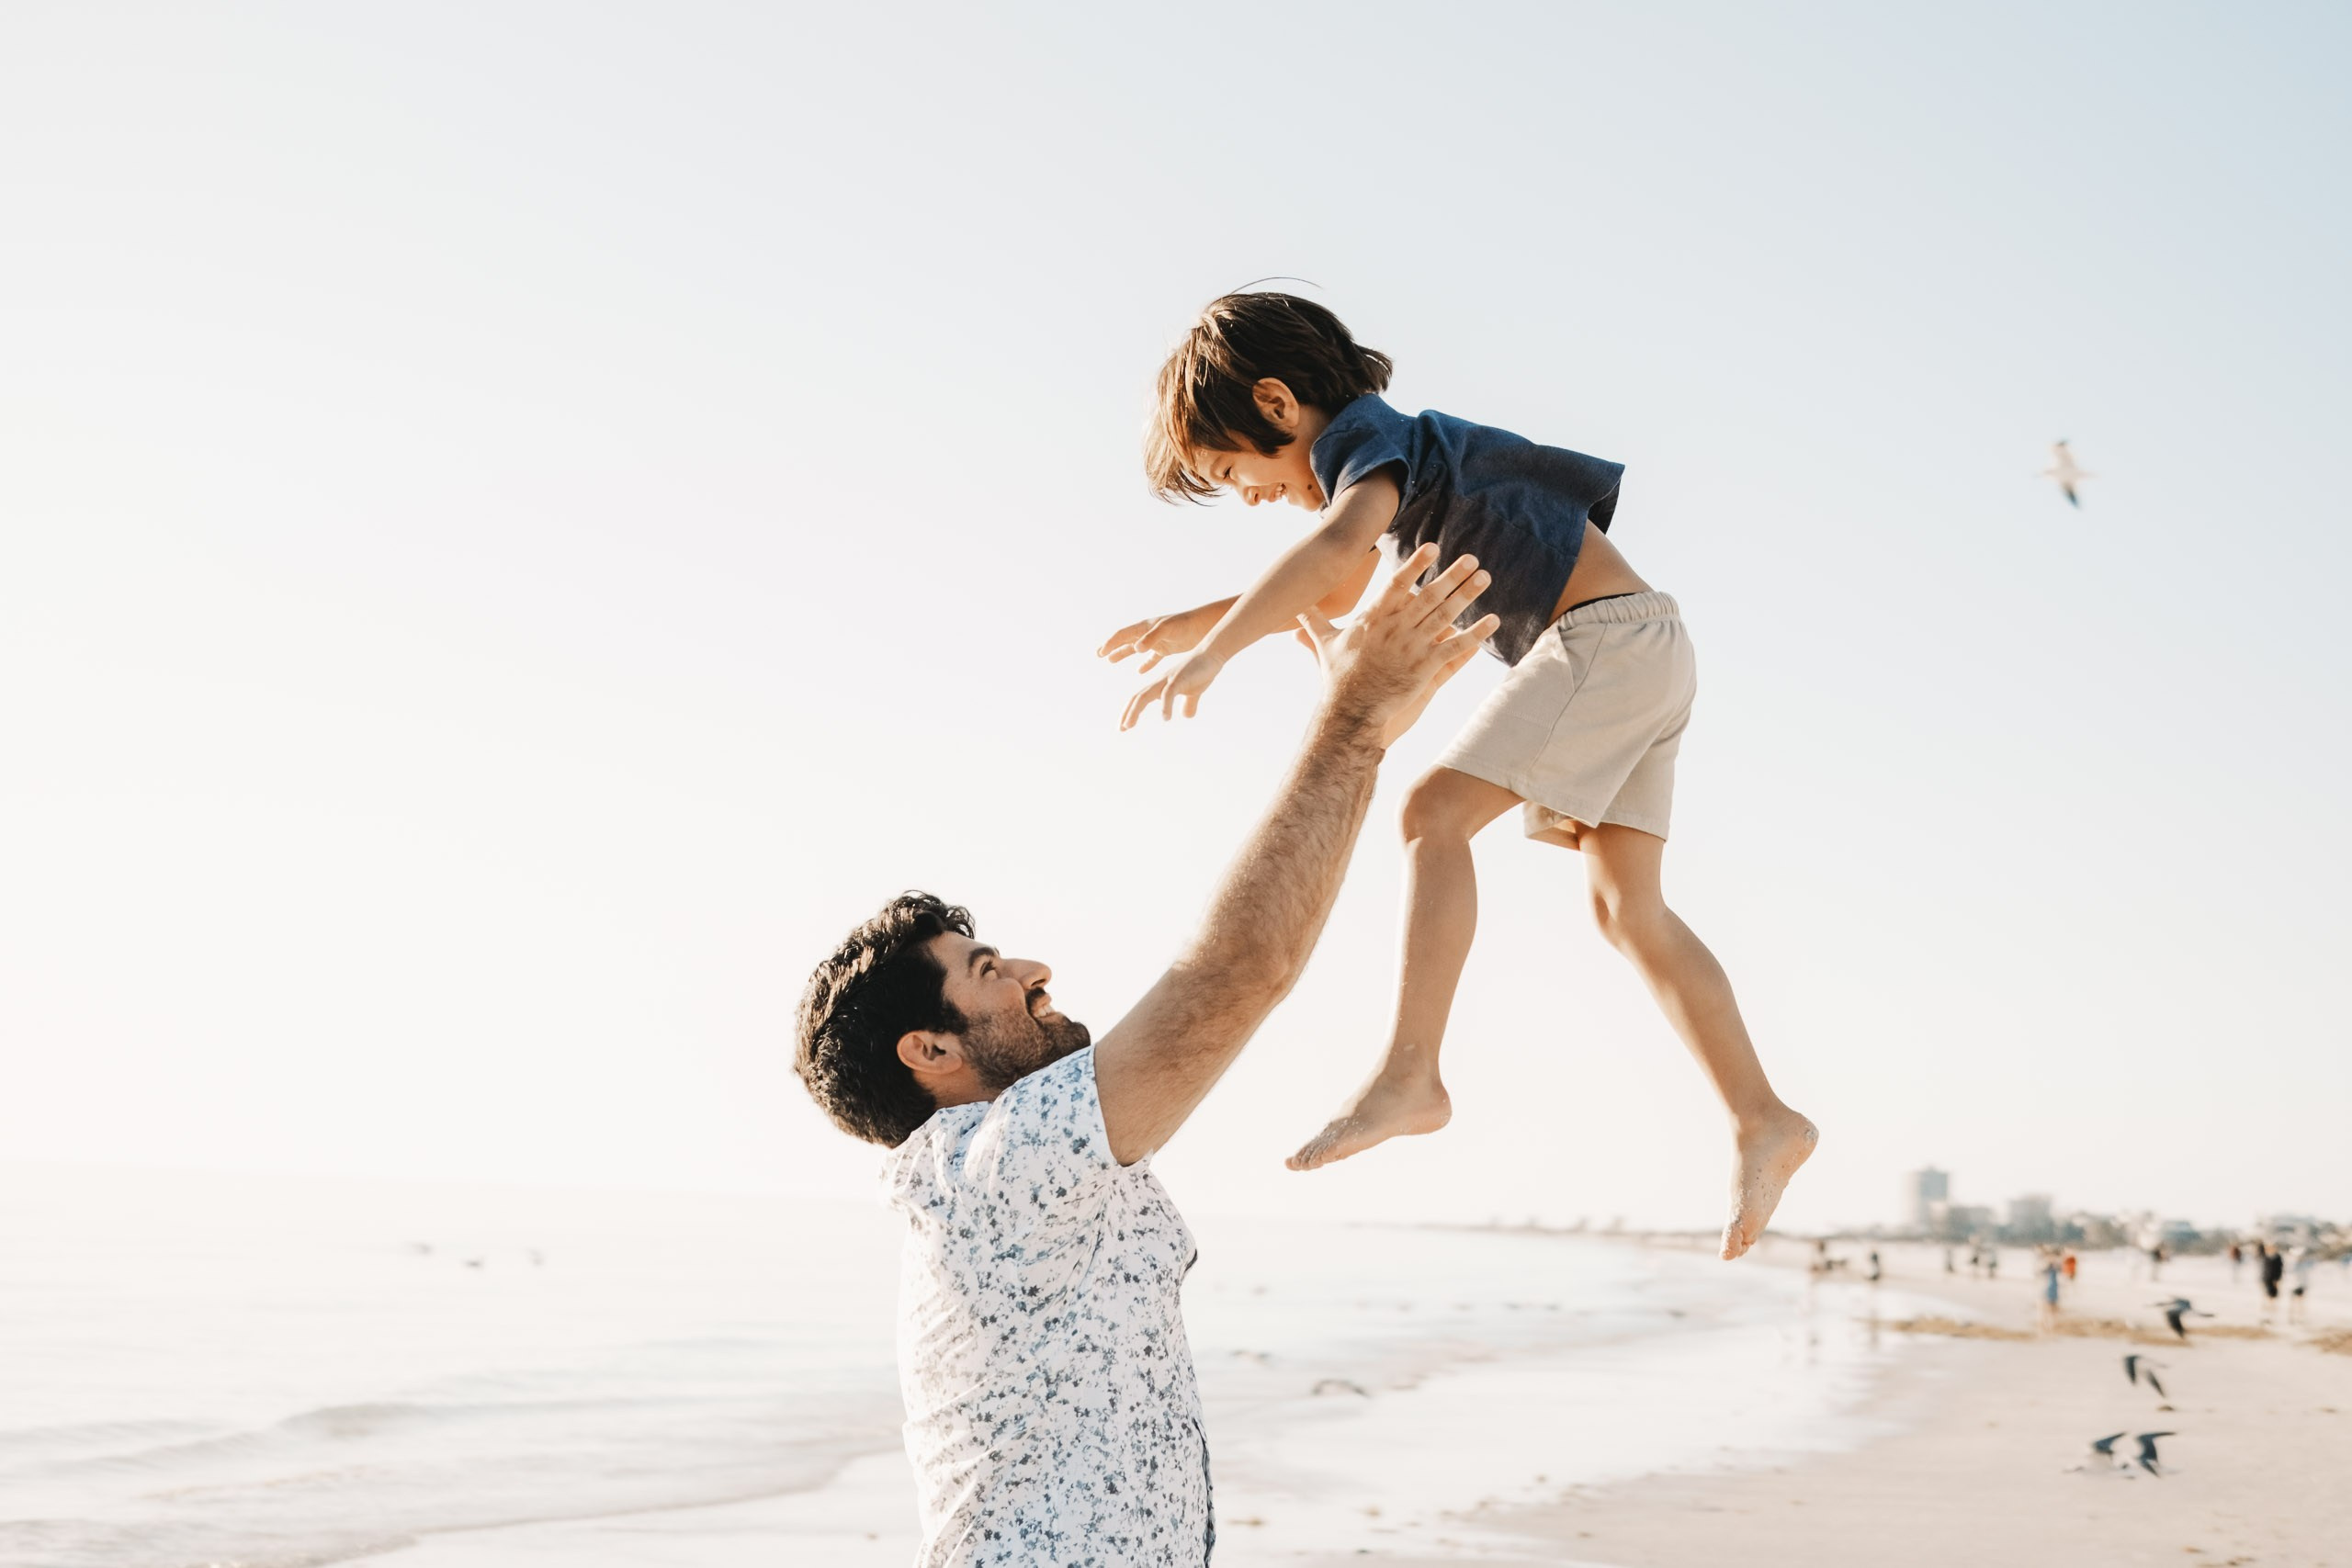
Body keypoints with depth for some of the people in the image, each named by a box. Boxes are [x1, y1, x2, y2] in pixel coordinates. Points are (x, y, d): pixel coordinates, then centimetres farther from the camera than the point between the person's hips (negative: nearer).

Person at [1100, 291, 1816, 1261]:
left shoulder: (1366, 438, -10)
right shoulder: (1400, 448, 20)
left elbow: (1337, 542, -33)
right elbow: (1337, 590, 35)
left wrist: (1211, 653, -38)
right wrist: (1194, 622, 27)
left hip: (1605, 634, -10)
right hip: (1643, 652, 10)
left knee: (1435, 813, -18)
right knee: (1627, 908, 7)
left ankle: (1408, 1074, -24)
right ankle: (1764, 1124, 8)